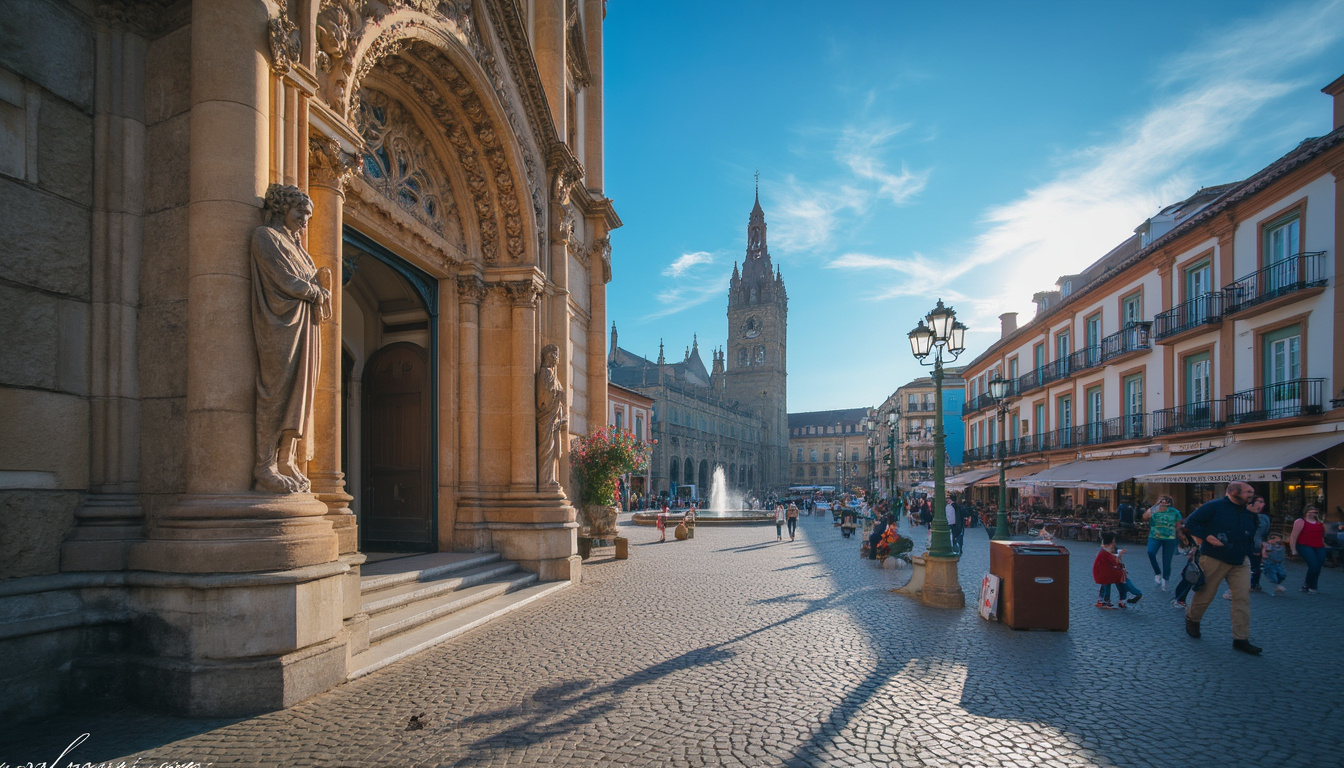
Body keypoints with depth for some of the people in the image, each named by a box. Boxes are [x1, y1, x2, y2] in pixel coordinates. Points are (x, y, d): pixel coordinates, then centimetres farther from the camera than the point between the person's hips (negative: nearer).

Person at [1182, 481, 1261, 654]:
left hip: (1240, 562, 5)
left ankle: (1241, 639, 3)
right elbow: (1190, 522, -10)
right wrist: (1207, 536, -21)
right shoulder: (1214, 507, -11)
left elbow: (1252, 535, 22)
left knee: (1243, 597, -3)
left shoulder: (1248, 512, 9)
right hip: (1214, 560, -5)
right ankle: (1191, 618, 35)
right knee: (1205, 595, 7)